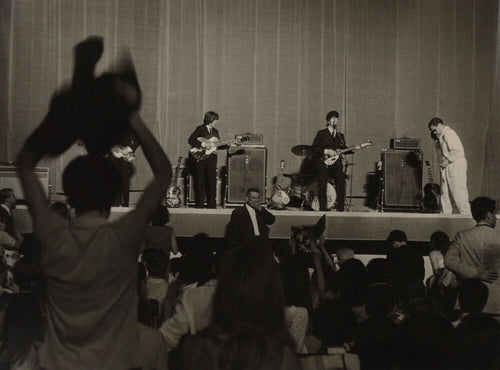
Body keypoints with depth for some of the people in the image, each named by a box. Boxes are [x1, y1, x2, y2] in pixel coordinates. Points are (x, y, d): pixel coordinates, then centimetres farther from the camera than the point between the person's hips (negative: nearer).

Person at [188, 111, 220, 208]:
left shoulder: (215, 131, 16)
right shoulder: (200, 129, -3)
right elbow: (191, 140, -13)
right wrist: (202, 146, -19)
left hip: (211, 159, 5)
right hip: (200, 158, -5)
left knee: (212, 182, 2)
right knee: (200, 182, -1)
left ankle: (212, 205, 7)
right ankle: (199, 205, 3)